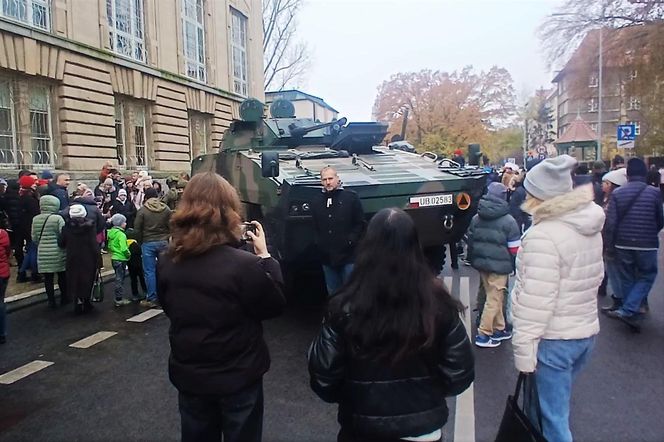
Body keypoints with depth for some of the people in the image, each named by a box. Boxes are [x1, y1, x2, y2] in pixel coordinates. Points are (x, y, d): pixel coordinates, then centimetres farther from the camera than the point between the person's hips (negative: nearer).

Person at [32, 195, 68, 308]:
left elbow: (34, 238, 7)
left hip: (43, 254, 3)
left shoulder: (35, 219, 2)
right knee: (62, 276, 12)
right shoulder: (58, 218, -11)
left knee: (48, 278, 9)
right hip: (58, 253, -3)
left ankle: (51, 301, 15)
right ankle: (64, 298, 23)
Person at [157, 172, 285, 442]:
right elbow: (275, 306, -11)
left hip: (188, 375, 4)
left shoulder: (167, 261, -9)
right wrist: (264, 255, -6)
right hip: (237, 378, -4)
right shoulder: (244, 265, -26)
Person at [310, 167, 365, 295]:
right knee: (332, 293, 15)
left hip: (348, 255, -4)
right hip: (327, 257, 4)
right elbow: (315, 227, 15)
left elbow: (360, 223, -1)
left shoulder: (351, 197, -2)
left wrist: (351, 240, -10)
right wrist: (320, 243, 2)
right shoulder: (316, 202, 9)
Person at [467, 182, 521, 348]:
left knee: (496, 297, 19)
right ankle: (483, 335, 6)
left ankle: (499, 329, 28)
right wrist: (515, 266, 2)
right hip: (499, 265, -6)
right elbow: (514, 248, -10)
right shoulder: (508, 221, -11)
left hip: (481, 264, 6)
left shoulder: (476, 218, 7)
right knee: (494, 299, 2)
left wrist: (473, 261, 22)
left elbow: (470, 242, 14)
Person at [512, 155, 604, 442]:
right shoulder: (590, 229, 5)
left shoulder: (543, 236, -22)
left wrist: (523, 347, -18)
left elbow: (535, 300, -24)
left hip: (552, 340, -9)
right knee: (553, 407, 24)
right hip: (586, 331, 9)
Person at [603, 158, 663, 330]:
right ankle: (628, 310, -3)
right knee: (646, 277, 11)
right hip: (647, 245, -2)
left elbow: (611, 222, -7)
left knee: (627, 279, 15)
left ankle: (631, 314, 24)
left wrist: (610, 245, 3)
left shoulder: (617, 193, -4)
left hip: (623, 244, 2)